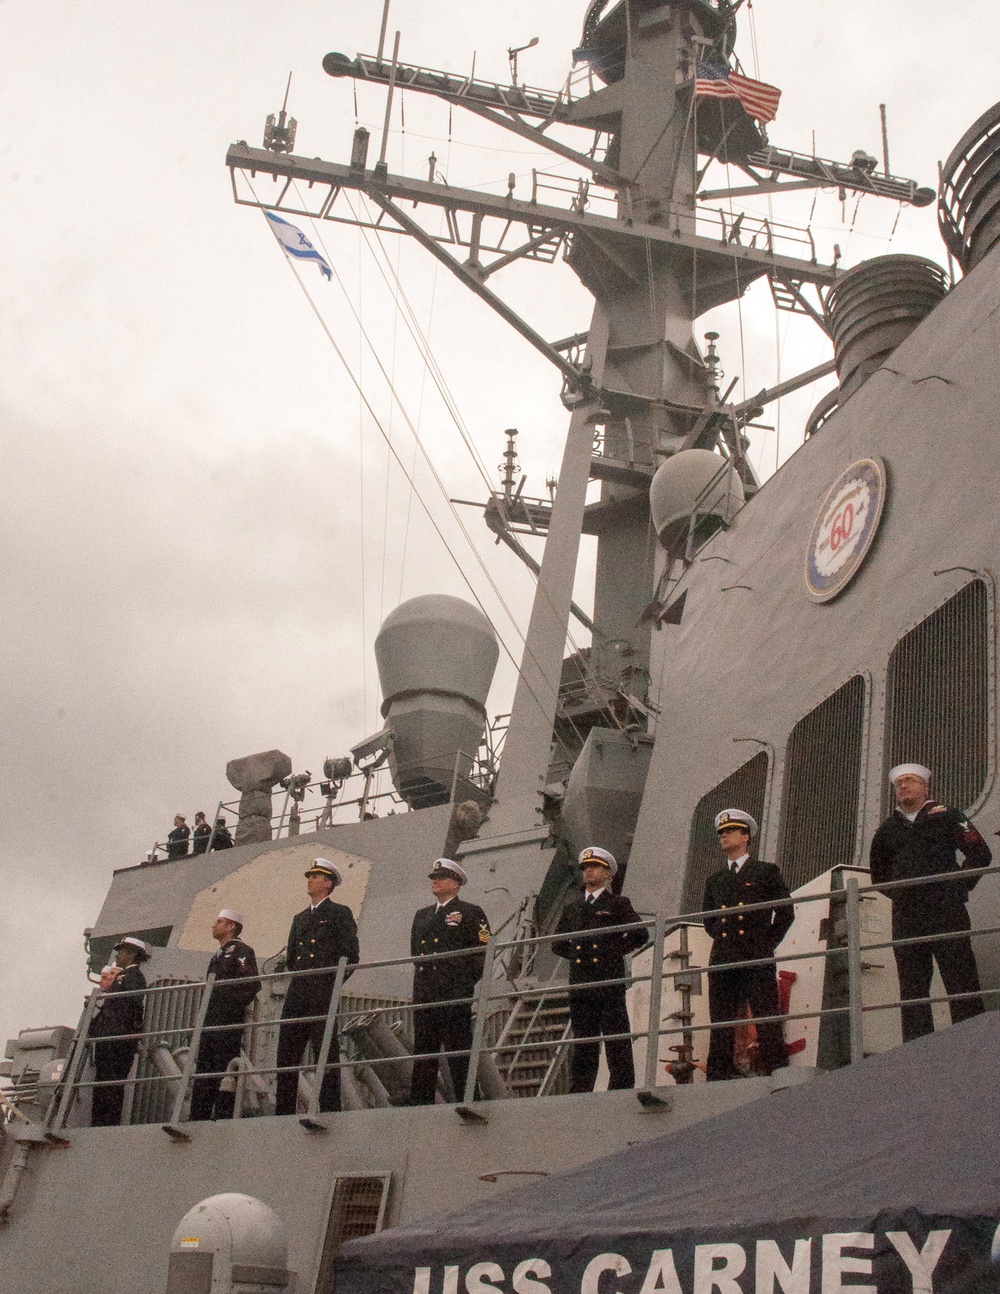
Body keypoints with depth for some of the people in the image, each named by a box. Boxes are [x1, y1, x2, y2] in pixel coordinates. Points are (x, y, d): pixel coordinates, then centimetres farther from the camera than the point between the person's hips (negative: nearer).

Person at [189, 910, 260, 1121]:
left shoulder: (241, 951, -2)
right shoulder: (218, 956, 25)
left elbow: (252, 985, -13)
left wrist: (233, 1008, -15)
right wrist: (205, 1015, 16)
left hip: (228, 1024, -9)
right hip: (210, 1022, 9)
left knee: (224, 1071, -11)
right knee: (203, 1072, 5)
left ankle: (222, 1118, -13)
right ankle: (198, 1118, 6)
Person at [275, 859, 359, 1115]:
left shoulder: (340, 913, 4)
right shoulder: (299, 918, 24)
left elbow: (351, 955, -3)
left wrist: (332, 983, -5)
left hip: (323, 993, -6)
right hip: (297, 993, 7)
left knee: (326, 1054, -7)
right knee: (287, 1054, 3)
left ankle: (330, 1110, -7)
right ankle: (283, 1111, 5)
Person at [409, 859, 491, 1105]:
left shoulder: (470, 913, 3)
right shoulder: (421, 915, 22)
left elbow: (483, 952, -2)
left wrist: (466, 982, -6)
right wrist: (421, 975, 12)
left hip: (455, 995, -6)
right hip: (424, 996, 6)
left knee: (459, 1052, -5)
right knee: (423, 1054, 6)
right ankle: (420, 1105, 9)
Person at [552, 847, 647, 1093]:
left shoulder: (618, 904, 7)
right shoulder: (573, 908, 20)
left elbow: (639, 934, -3)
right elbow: (558, 944, 26)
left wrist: (614, 951, -4)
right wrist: (575, 954, 11)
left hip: (609, 982, -4)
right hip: (580, 985, 4)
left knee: (617, 1045, -5)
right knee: (582, 1045, 4)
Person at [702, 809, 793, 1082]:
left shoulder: (766, 872, 10)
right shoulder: (714, 880, 22)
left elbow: (785, 913, 7)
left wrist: (767, 943, 3)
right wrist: (721, 937, 12)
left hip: (757, 960, -4)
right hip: (723, 961, 4)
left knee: (767, 1019, -8)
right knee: (720, 1022, -2)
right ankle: (719, 1075, -2)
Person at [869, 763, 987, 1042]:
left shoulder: (946, 816, 8)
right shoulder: (887, 829, 19)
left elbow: (980, 854, 6)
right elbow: (878, 874, 29)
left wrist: (959, 887, 2)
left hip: (947, 911, -4)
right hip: (905, 918, 4)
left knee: (961, 982, -7)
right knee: (912, 988, 1)